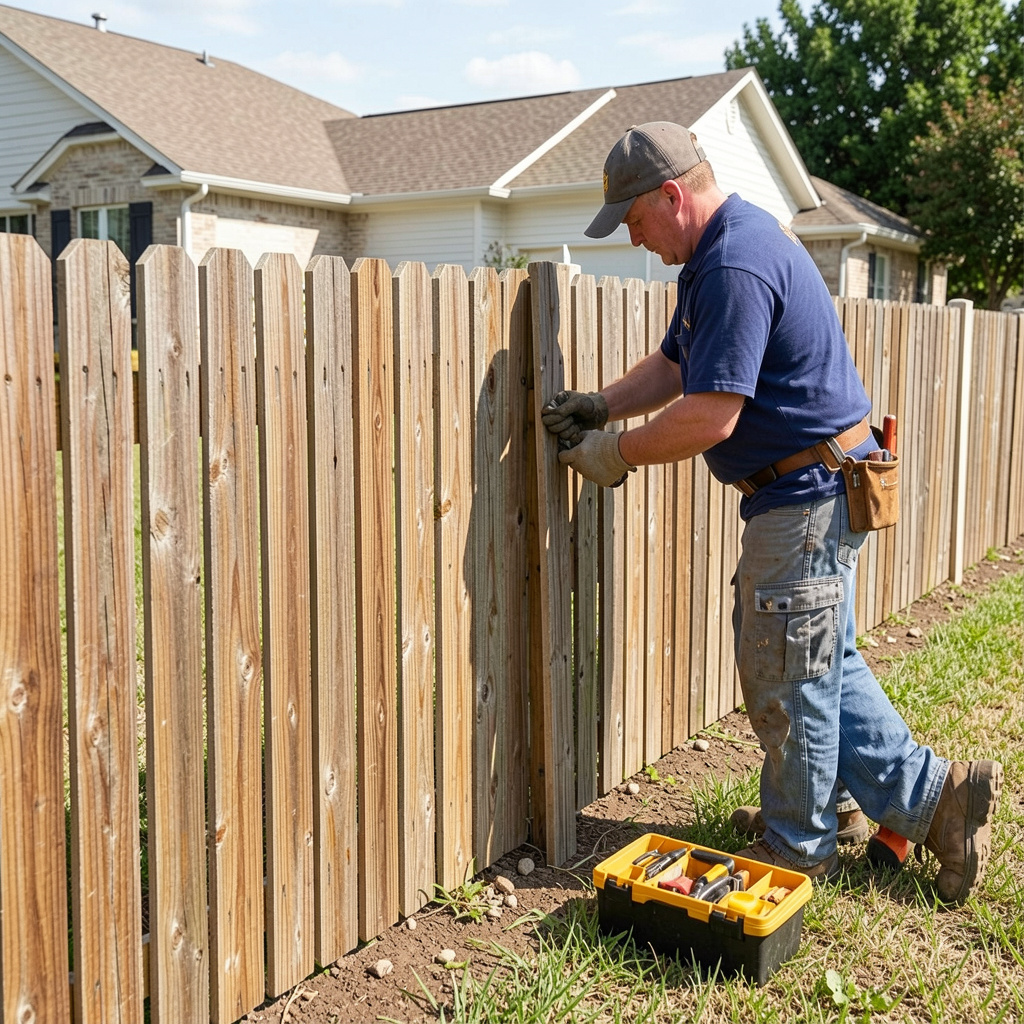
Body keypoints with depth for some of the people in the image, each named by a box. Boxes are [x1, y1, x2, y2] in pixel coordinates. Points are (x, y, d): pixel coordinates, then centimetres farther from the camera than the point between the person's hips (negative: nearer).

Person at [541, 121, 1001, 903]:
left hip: (809, 494, -11)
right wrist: (600, 405, 6)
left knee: (786, 680, 4)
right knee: (823, 667, 18)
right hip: (817, 489, 11)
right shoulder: (723, 248, 13)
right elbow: (676, 365, 20)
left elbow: (709, 416, -26)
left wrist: (616, 453, -13)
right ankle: (933, 795, 26)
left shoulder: (736, 266, -22)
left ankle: (799, 848, 22)